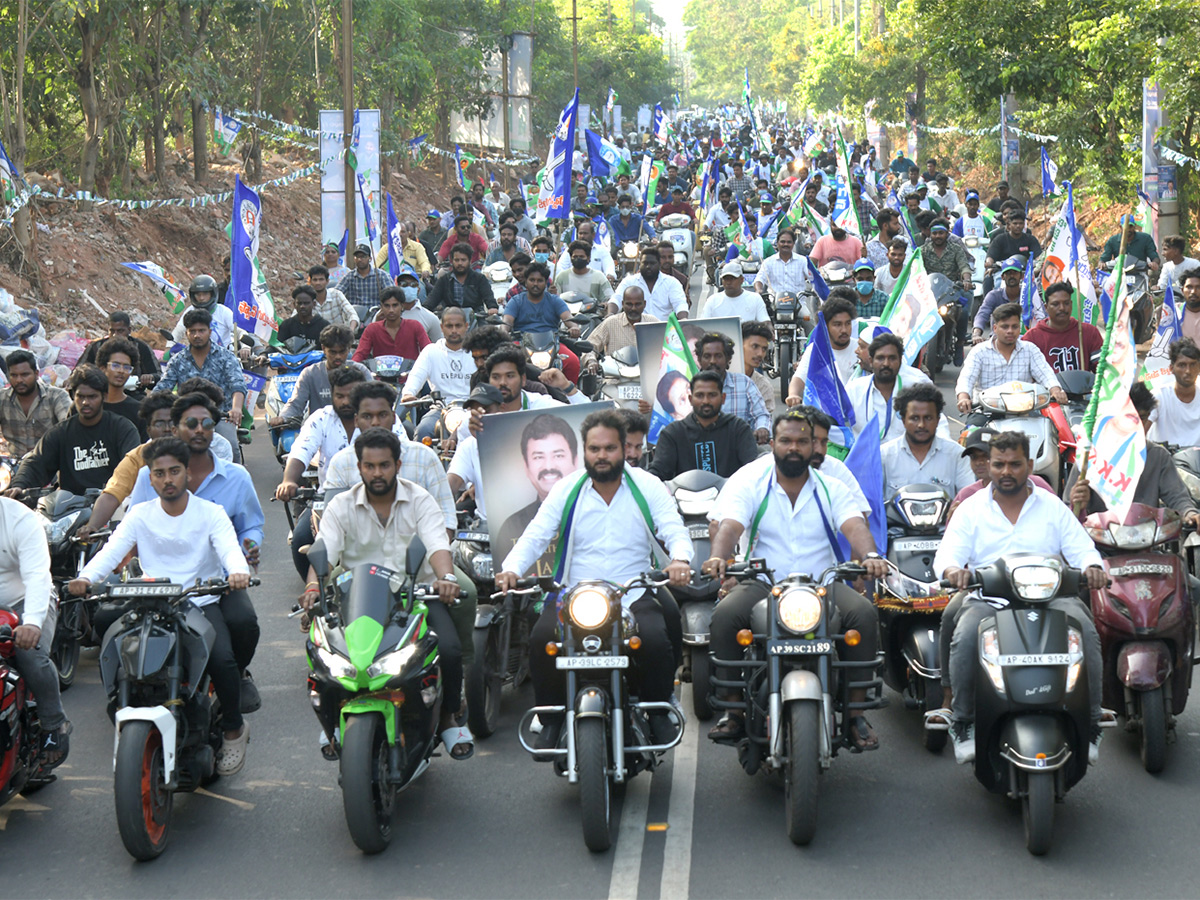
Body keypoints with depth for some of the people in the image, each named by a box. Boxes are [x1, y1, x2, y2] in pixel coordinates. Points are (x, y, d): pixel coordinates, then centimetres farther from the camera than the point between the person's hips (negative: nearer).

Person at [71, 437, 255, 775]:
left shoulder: (210, 513, 4)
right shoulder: (140, 515, 8)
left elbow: (229, 548, -13)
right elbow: (111, 551, -5)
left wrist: (238, 571, -38)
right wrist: (85, 577, -27)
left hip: (204, 601, -2)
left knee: (221, 658, -26)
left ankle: (233, 730, 0)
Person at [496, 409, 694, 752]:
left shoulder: (647, 486, 5)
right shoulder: (567, 489, 8)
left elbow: (674, 529, -3)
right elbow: (536, 535, 1)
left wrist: (680, 560, -27)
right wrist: (511, 569, -19)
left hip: (634, 597, -1)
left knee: (655, 640, -29)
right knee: (541, 638, -26)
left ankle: (657, 710, 1)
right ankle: (552, 717, -4)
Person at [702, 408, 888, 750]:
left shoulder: (831, 488, 9)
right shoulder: (748, 482, 5)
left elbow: (855, 525, -8)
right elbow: (730, 525, -11)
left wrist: (870, 556, -31)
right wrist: (718, 557, -35)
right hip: (761, 584, -1)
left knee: (864, 614, -27)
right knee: (724, 616, -30)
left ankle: (856, 713, -16)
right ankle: (733, 711, -17)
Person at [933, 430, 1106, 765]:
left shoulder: (1052, 507, 16)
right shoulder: (971, 508, 13)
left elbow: (1081, 548, 9)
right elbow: (947, 553, 2)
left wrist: (1092, 567, -16)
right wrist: (952, 570, -24)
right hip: (987, 599, -1)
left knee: (1086, 632, -29)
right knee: (966, 636, -33)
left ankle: (1089, 724, -17)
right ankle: (963, 723, -17)